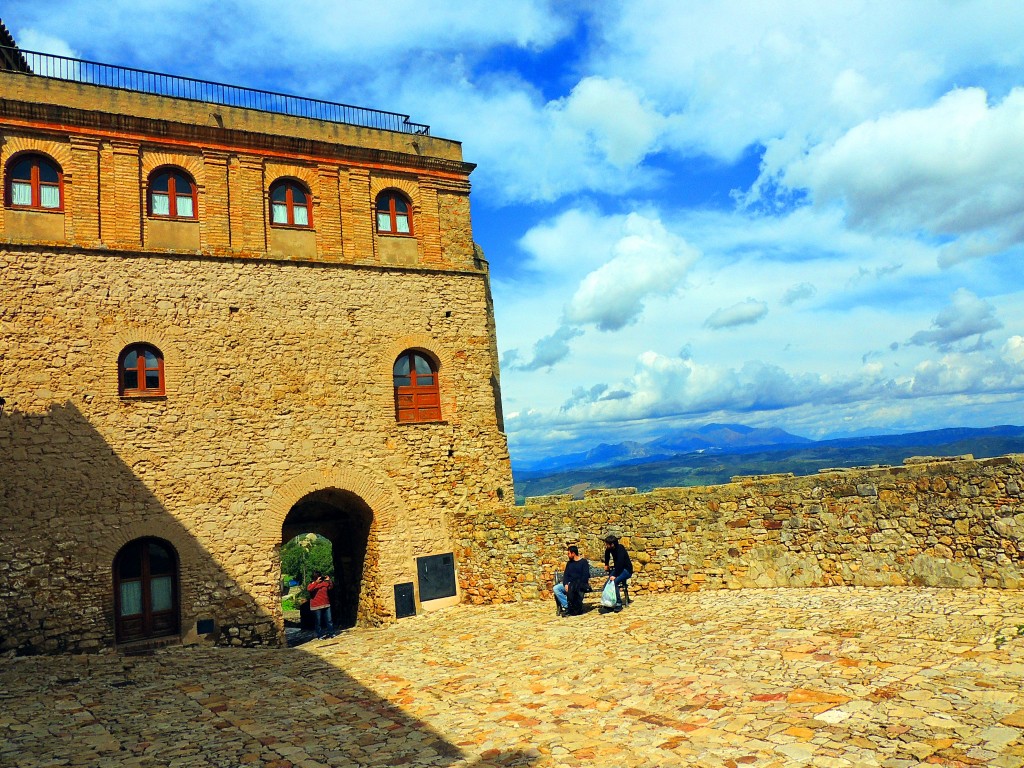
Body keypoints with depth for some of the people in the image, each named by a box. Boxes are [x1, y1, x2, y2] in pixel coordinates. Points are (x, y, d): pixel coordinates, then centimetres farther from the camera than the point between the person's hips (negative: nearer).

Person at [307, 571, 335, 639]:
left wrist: (329, 581, 0)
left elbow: (331, 587, 18)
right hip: (317, 606, -4)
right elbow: (309, 589, -28)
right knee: (318, 622, 3)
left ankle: (331, 633, 17)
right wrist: (316, 582, -33)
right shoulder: (312, 584, -6)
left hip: (326, 605, 4)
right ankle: (320, 635, 12)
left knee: (329, 620, 7)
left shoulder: (324, 583, 7)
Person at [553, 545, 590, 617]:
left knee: (572, 588, -39)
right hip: (569, 584, 6)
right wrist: (566, 584, -7)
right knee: (556, 588, -18)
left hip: (581, 585, -6)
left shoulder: (584, 562, 0)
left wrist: (576, 584, -20)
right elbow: (565, 575, 13)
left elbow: (585, 577, -10)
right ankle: (567, 606, -27)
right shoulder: (569, 563, 19)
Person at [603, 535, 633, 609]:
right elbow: (607, 553, 26)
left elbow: (619, 563, -33)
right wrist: (606, 564, 25)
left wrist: (614, 575, -36)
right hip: (618, 568, 8)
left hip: (626, 570, -8)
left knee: (614, 581, -30)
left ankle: (619, 604, -25)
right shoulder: (610, 549, 0)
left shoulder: (620, 549, -25)